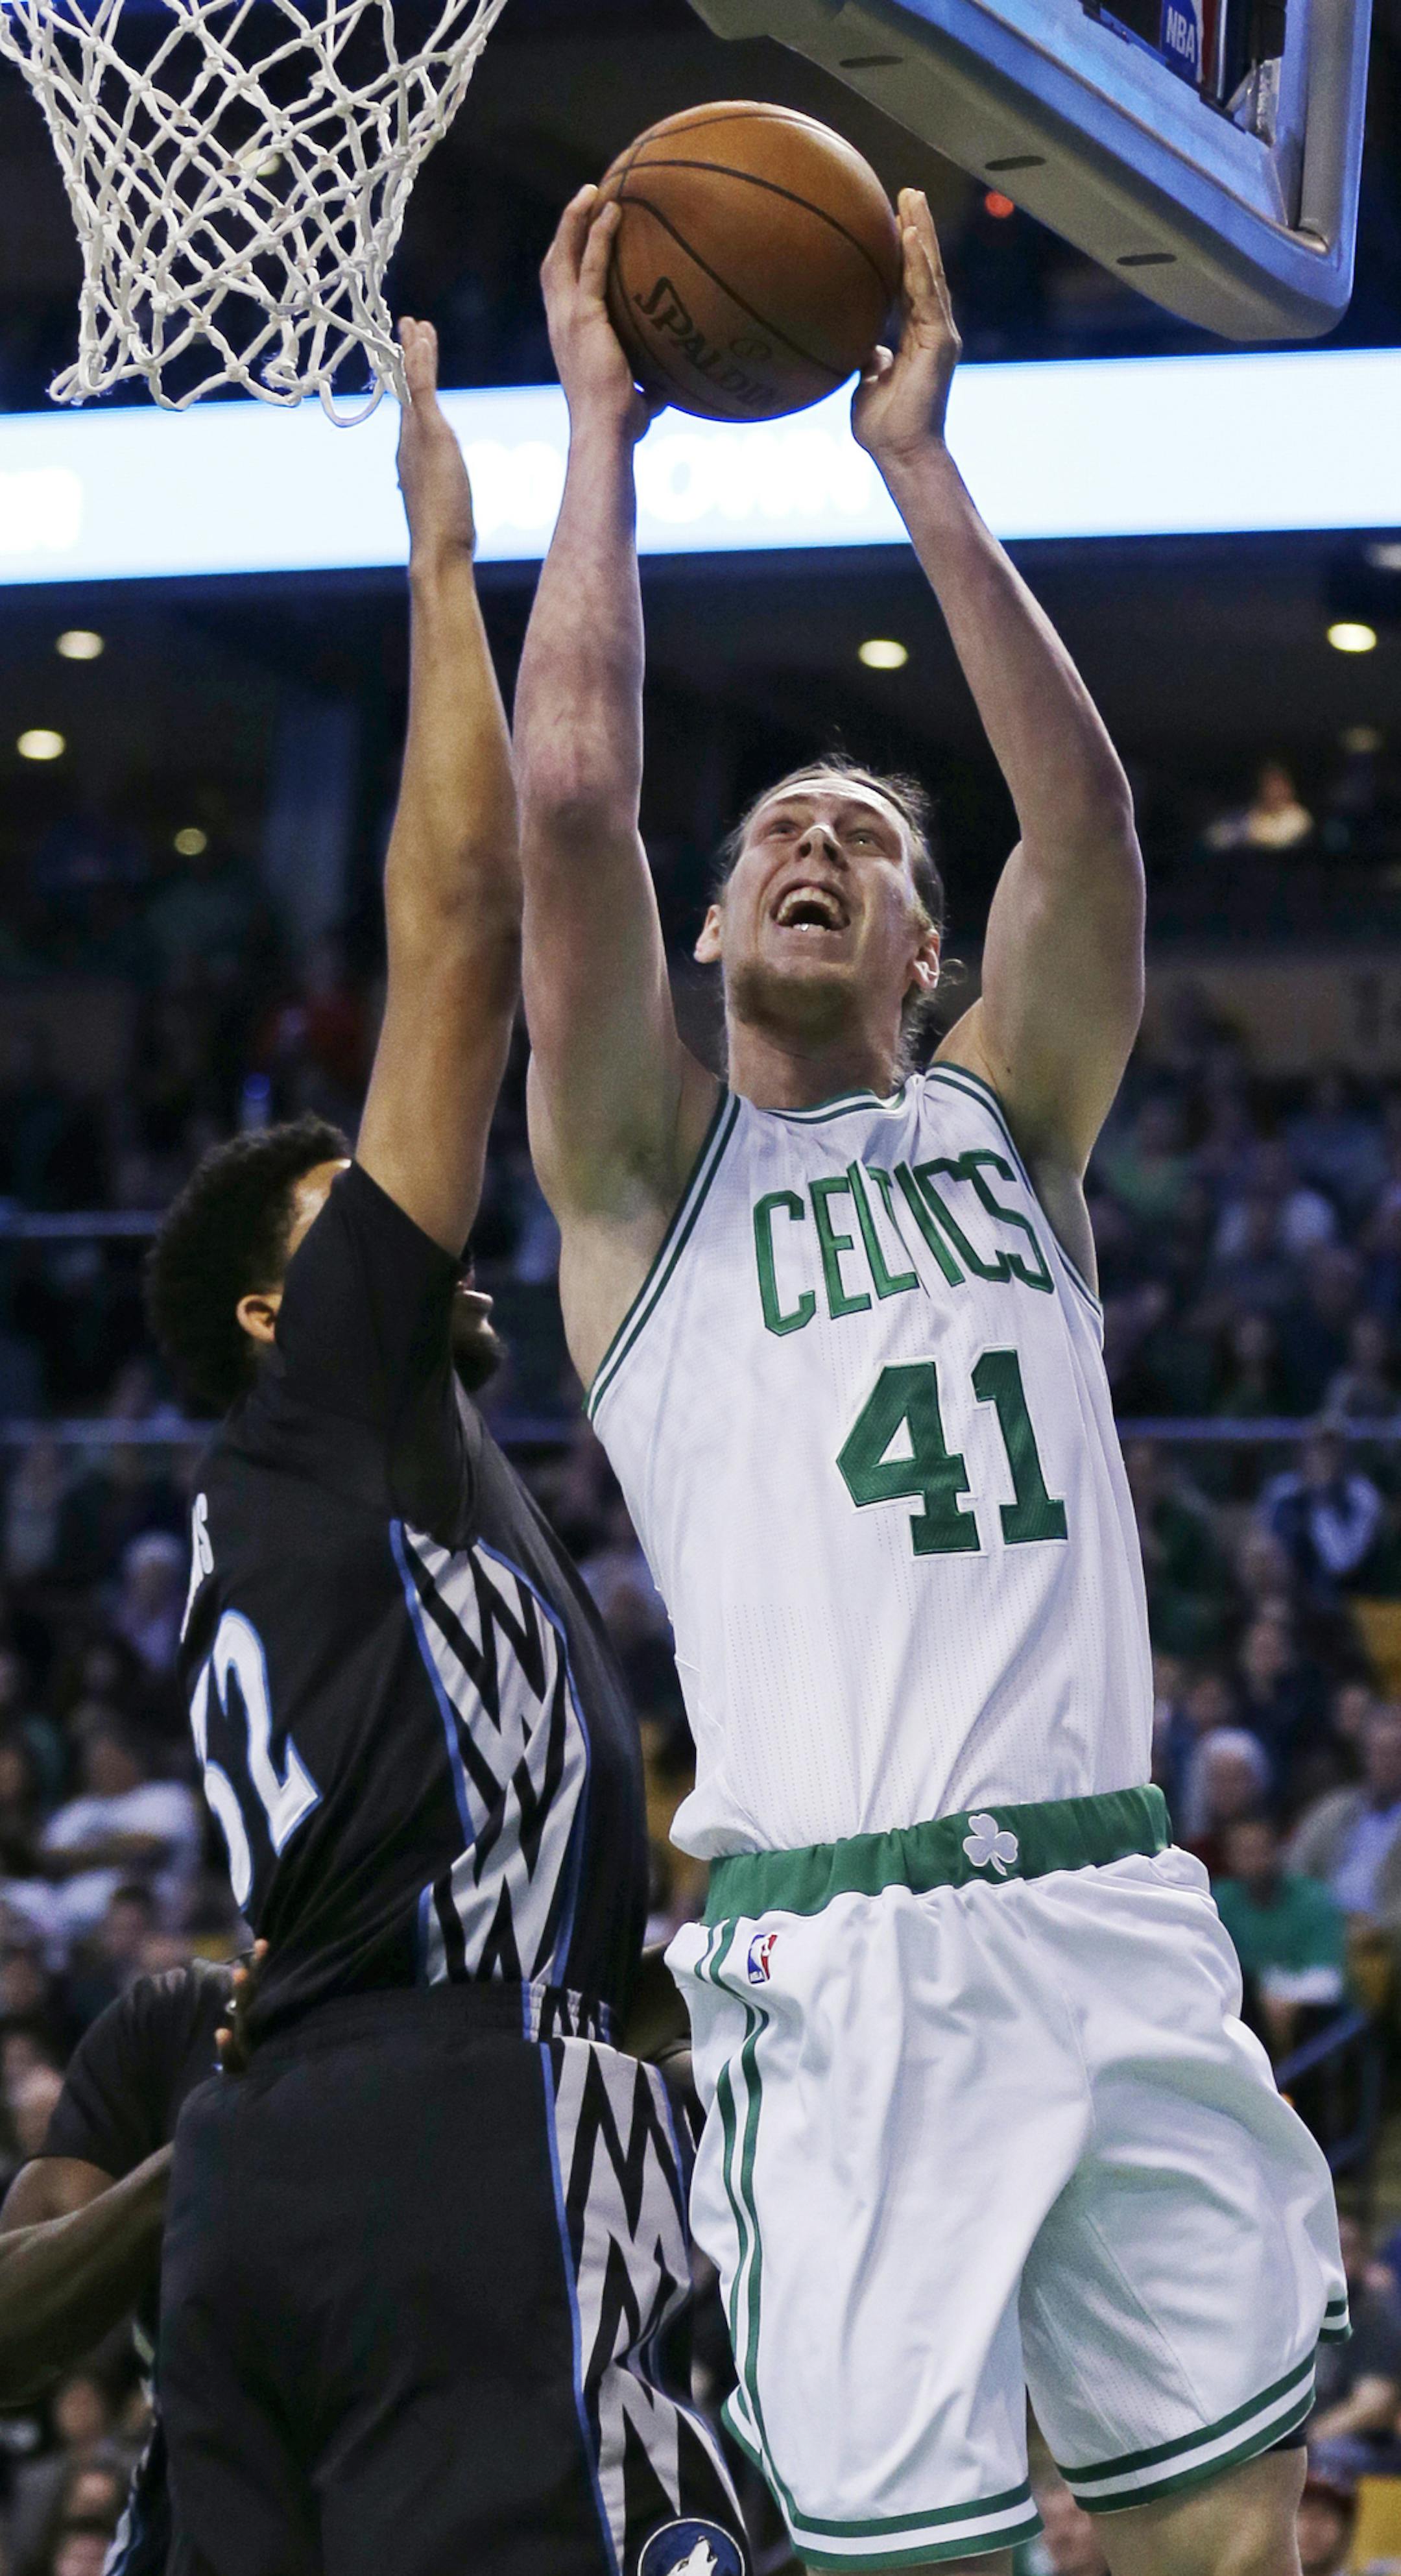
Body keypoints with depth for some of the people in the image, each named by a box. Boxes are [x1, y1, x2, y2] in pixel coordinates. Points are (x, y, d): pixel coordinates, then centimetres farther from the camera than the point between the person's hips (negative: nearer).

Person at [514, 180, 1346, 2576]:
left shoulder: (1002, 1126, 19)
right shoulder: (649, 1174, 11)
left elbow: (1083, 822, 2)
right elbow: (570, 795, -3)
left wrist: (919, 461, 2)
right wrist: (602, 427, 4)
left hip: (1122, 1914, 3)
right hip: (845, 1955, -3)